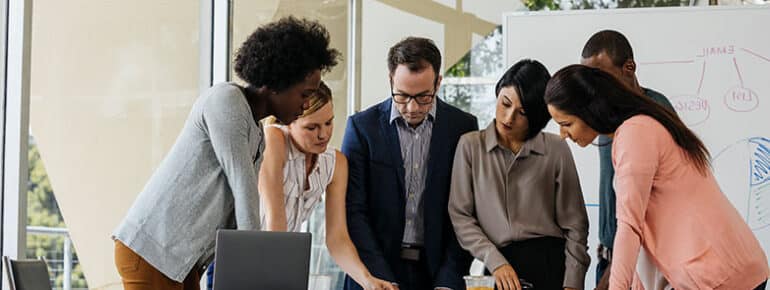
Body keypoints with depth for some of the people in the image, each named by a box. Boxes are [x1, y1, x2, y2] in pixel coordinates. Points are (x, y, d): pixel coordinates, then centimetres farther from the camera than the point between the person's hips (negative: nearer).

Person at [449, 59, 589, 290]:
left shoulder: (556, 149, 2)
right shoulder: (470, 146, 5)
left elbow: (574, 225, 3)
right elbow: (460, 215, -1)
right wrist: (495, 261, -11)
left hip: (551, 263, 0)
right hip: (498, 270, 0)